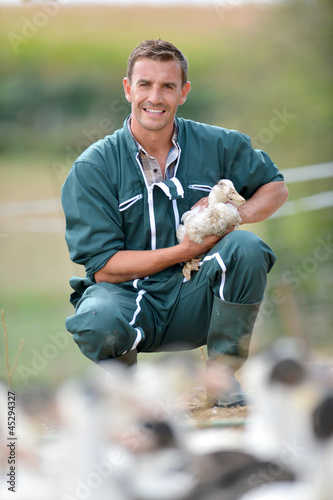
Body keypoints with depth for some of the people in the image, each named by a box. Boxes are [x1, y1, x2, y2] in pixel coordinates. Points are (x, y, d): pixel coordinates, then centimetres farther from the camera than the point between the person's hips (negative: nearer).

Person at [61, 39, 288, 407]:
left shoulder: (217, 146, 2)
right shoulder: (92, 167, -6)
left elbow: (276, 188, 16)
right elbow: (104, 267, -10)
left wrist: (235, 214, -7)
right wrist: (186, 250, -19)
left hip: (194, 305, 2)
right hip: (127, 295, -2)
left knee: (246, 247, -27)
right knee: (97, 323, -38)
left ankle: (222, 373, -8)